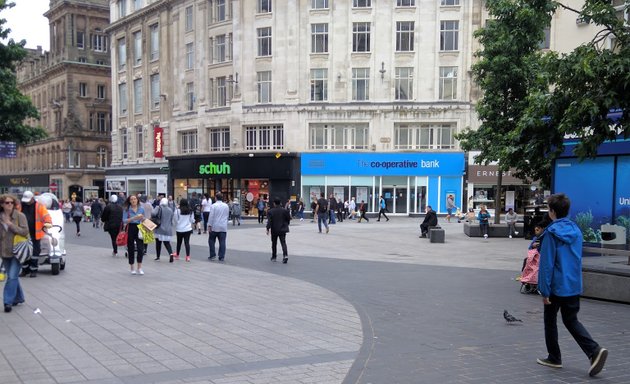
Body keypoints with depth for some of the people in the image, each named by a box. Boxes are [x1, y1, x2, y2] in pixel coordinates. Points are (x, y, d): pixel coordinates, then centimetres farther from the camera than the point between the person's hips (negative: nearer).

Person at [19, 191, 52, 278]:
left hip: (35, 235, -4)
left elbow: (46, 215, -14)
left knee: (35, 252, 3)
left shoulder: (39, 206, -4)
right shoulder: (22, 206, 8)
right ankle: (25, 269, 23)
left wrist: (48, 223, -32)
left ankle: (33, 270, 13)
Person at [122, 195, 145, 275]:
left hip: (139, 229, 1)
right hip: (130, 229, -1)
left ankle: (139, 268, -1)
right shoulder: (126, 209, 0)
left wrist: (142, 218, -5)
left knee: (141, 248, -9)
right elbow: (124, 221, -8)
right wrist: (133, 218, -18)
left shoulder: (141, 208, 8)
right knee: (131, 249, 5)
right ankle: (132, 268, 18)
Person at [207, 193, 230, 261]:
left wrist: (209, 225, -9)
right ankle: (221, 257, 0)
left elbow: (211, 216, -12)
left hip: (214, 227, -3)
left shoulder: (214, 205, -8)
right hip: (223, 227, 3)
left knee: (211, 241, 12)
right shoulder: (226, 206, 7)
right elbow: (228, 216, 16)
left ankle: (212, 255, 9)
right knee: (222, 242, 2)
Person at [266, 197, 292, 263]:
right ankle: (285, 255, -23)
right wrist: (286, 225, 21)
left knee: (274, 243, 14)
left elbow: (269, 221, -13)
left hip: (274, 230, -1)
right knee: (283, 243, -2)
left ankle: (273, 257, 23)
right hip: (282, 230, 1)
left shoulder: (270, 211, -7)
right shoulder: (285, 211, -2)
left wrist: (268, 229, -12)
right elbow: (288, 219, 5)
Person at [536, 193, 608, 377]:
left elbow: (547, 263, -16)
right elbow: (577, 258, 15)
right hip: (574, 285, 6)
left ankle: (554, 358, 21)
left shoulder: (551, 232, -15)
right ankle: (594, 350, -4)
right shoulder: (576, 230, 5)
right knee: (571, 320, 16)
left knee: (550, 320, 13)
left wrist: (545, 291, -12)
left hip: (557, 286, -6)